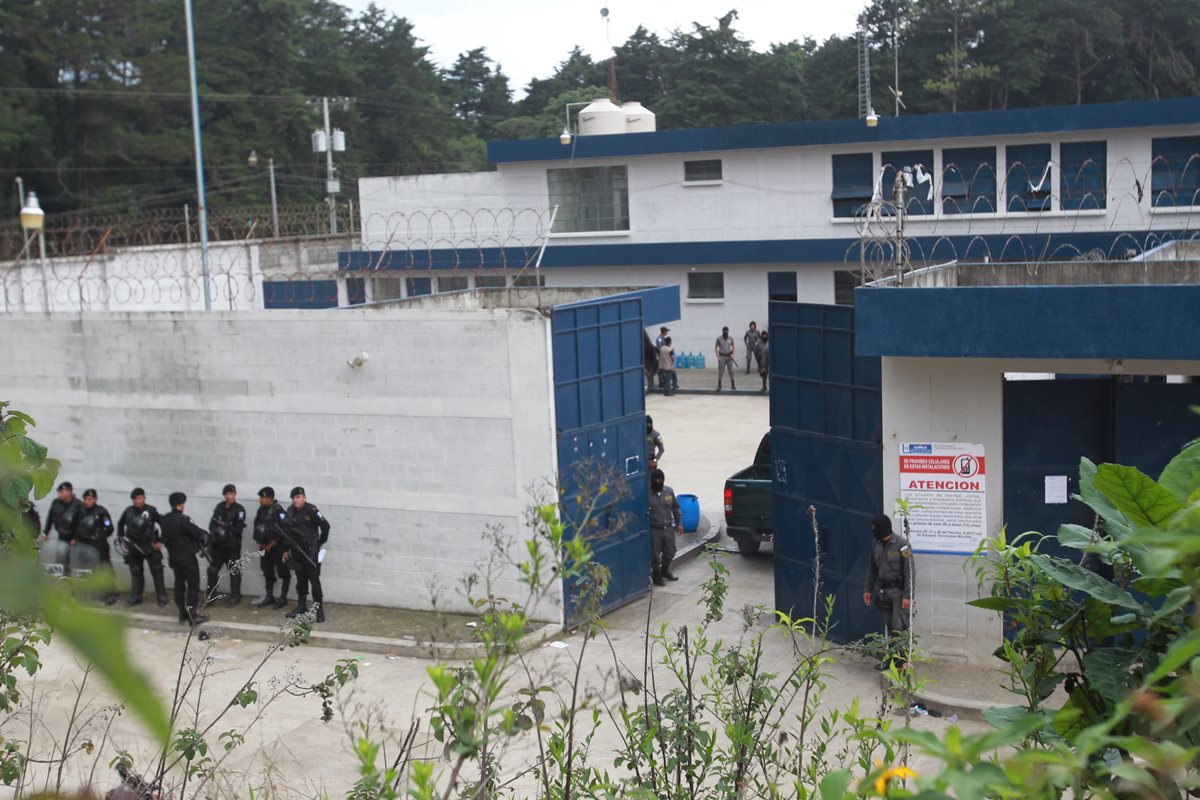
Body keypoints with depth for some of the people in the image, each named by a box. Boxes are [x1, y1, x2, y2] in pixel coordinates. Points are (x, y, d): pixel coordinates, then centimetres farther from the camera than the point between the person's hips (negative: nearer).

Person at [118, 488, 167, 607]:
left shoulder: (151, 511, -12)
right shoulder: (128, 511, 1)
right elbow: (120, 524, 19)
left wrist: (160, 541, -10)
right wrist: (121, 539, 14)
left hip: (150, 546, -4)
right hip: (134, 547, 4)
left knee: (157, 571, -1)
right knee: (135, 572, 12)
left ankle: (162, 597, 5)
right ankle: (136, 596, 21)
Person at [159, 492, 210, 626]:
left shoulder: (165, 519, 1)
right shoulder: (183, 519, -23)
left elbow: (164, 536, 8)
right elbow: (198, 533, -20)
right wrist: (205, 534, 0)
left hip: (173, 556, 7)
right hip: (187, 556, -7)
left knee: (179, 584, 14)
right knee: (193, 585, 0)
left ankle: (182, 614, 19)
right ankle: (193, 615, -2)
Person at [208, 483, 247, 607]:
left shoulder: (239, 509, -10)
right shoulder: (219, 507, 5)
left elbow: (238, 529, -16)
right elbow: (212, 524, 5)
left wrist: (224, 526, -22)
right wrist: (214, 533, -14)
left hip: (232, 546, -5)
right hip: (217, 545, 5)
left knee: (234, 572, 4)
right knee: (212, 570, 9)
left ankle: (235, 597, 14)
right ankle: (210, 596, 21)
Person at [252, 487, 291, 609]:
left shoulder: (278, 511, -17)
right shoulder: (261, 510, 5)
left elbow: (283, 530, -20)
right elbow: (257, 526, 13)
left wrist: (271, 544, -14)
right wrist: (260, 543, 3)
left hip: (279, 547, -7)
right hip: (265, 546, 7)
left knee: (283, 572, 1)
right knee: (267, 572, 13)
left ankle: (283, 598, 8)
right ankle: (269, 597, 23)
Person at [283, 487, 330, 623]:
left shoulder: (311, 511, -14)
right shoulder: (290, 511, 6)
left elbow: (325, 526, -11)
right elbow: (286, 531, 14)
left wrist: (320, 542, -2)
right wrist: (286, 549, 13)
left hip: (311, 552, -6)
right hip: (296, 552, 6)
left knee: (314, 580, -3)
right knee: (300, 580, 14)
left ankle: (319, 609, 2)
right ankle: (301, 607, 23)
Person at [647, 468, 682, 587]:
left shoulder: (669, 491, 2)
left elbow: (676, 509, 11)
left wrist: (679, 523, 9)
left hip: (669, 528, 5)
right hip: (654, 529, -5)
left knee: (670, 552, 16)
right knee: (655, 555, 5)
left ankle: (665, 570, 41)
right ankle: (656, 575, 25)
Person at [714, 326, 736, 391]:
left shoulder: (731, 338, 3)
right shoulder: (719, 339, -4)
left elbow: (733, 347, 11)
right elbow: (716, 348, 1)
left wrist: (733, 354, -4)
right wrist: (718, 357, -8)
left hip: (729, 356, 2)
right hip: (722, 357, -2)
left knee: (731, 371, 2)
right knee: (720, 371, -1)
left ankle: (733, 385, 9)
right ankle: (719, 386, 6)